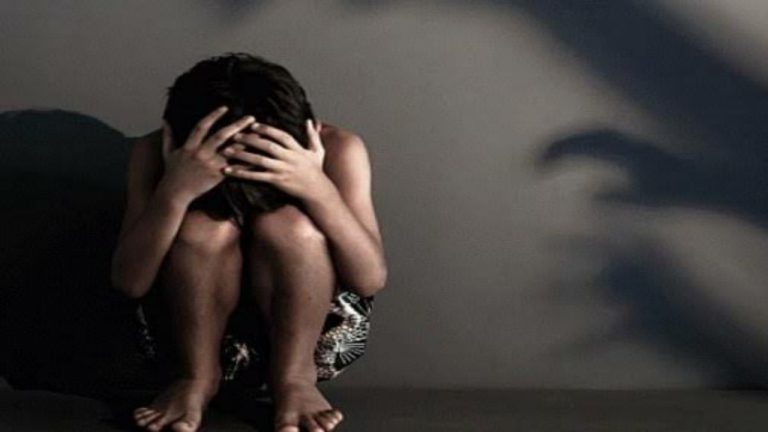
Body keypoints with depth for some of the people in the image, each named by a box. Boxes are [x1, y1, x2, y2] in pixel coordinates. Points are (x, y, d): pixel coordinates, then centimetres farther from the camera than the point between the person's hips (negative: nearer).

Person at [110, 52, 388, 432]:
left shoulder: (336, 148, -18)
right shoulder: (154, 154, -17)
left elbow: (371, 279, -23)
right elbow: (129, 282, -24)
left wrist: (319, 187, -37)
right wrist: (175, 191, -39)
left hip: (312, 334, 0)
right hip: (197, 333, 1)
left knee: (290, 227, -30)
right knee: (204, 228, -30)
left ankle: (294, 377, -12)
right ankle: (196, 378, -10)